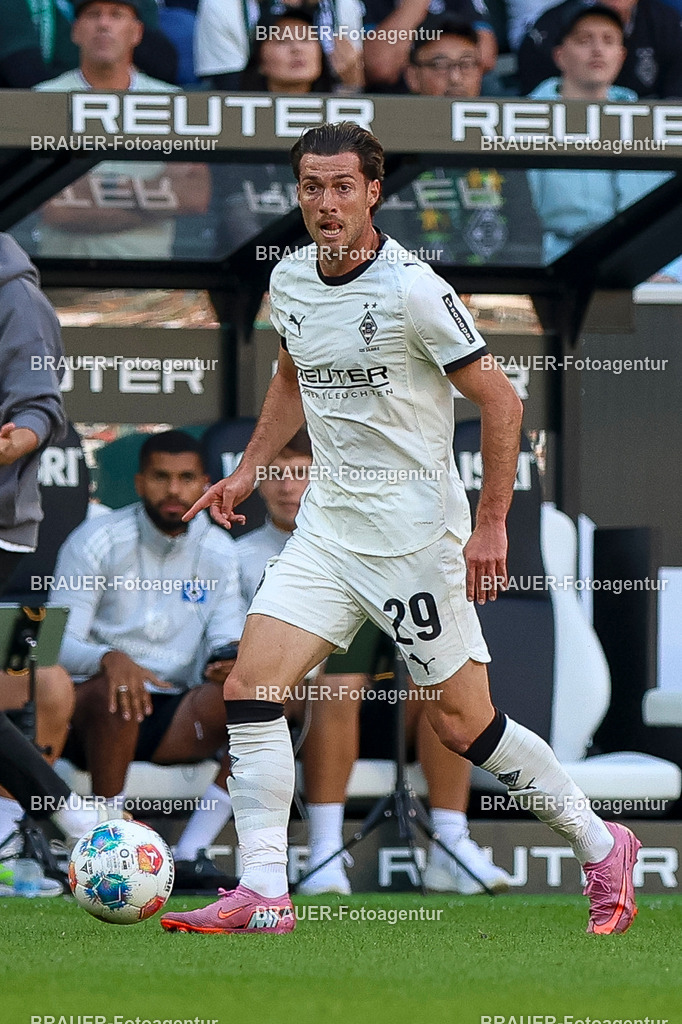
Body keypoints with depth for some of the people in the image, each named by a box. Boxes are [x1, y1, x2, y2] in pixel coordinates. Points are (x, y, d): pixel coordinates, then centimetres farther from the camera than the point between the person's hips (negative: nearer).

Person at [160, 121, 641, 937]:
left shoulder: (412, 289, -16)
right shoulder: (289, 280, 5)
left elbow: (500, 403, -11)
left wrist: (491, 525, -14)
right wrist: (248, 471, 17)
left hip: (416, 533, -6)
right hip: (326, 526, 6)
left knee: (461, 723, -1)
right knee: (250, 687, -8)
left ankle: (599, 846, 19)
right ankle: (262, 893, -6)